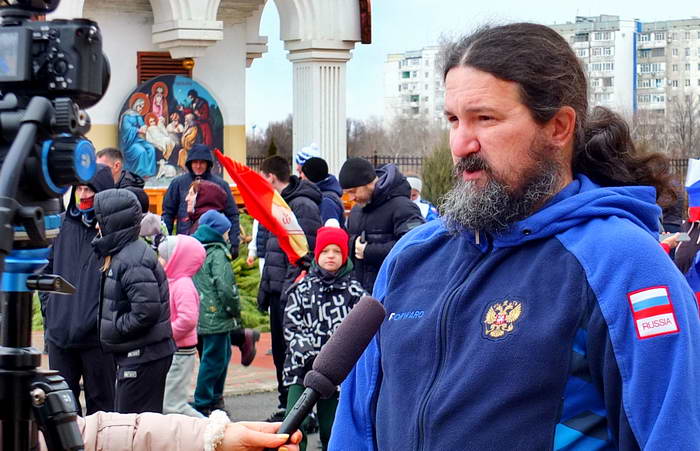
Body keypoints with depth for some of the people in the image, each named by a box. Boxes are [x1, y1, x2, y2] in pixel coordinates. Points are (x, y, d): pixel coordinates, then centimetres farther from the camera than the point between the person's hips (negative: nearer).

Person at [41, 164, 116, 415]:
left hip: (97, 336, -5)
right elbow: (48, 270, 19)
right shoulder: (65, 227, 10)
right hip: (60, 335, 5)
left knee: (100, 403, 7)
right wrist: (49, 309, 10)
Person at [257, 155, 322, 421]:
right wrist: (265, 288, 20)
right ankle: (286, 407, 24)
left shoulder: (303, 205, -13)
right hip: (279, 291, 10)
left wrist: (290, 287, -23)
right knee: (280, 351, 14)